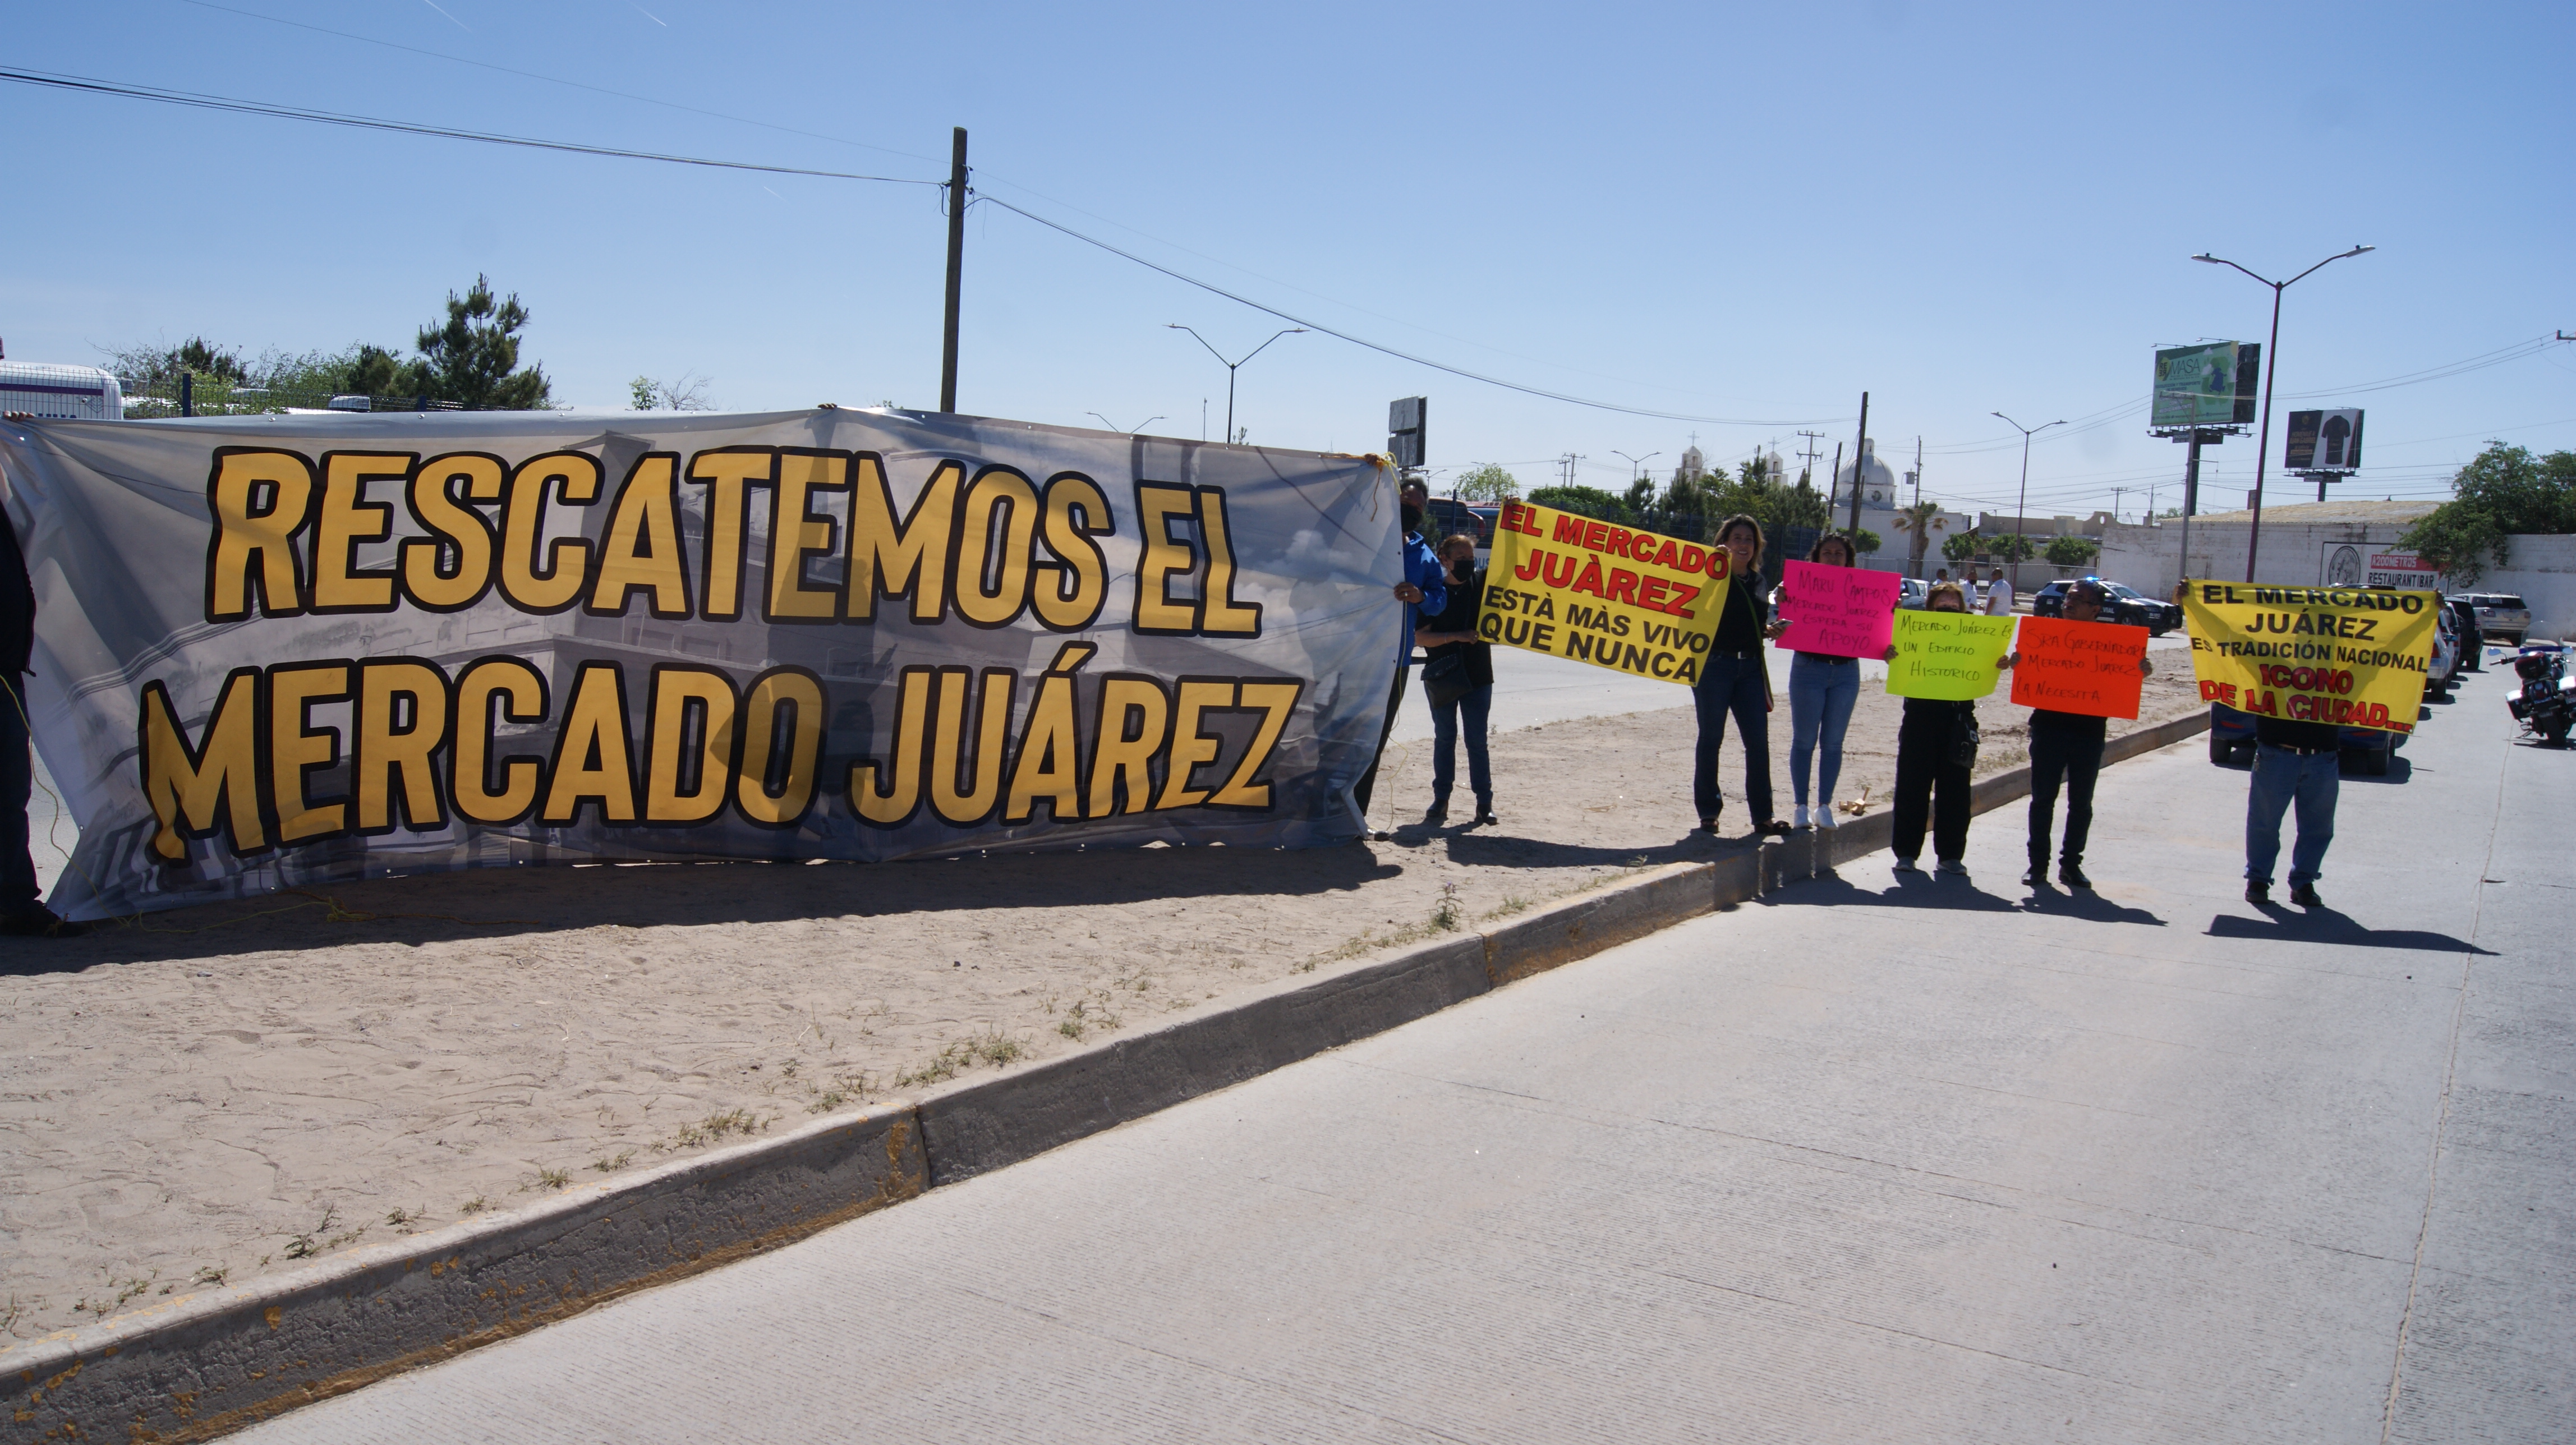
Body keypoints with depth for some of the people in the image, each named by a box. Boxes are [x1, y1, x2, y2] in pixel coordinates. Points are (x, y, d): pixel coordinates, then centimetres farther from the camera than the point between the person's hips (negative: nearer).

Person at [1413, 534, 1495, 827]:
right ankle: (1441, 799, 13)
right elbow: (1421, 637, -7)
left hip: (1478, 677, 1)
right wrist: (1456, 636, -21)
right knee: (1444, 739, 8)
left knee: (1477, 741, 4)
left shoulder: (1483, 582, 2)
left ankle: (1484, 802, 8)